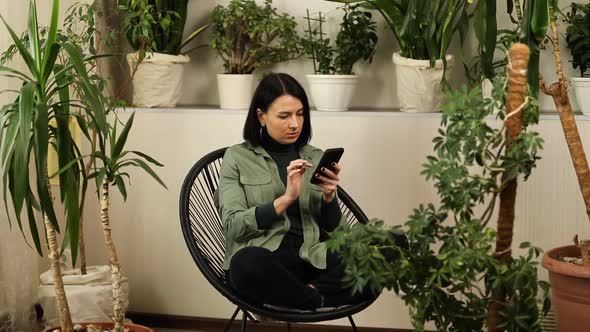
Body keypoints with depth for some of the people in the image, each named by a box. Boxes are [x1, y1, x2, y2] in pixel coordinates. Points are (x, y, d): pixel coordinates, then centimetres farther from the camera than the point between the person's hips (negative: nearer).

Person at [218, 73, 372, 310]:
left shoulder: (316, 157, 17)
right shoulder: (237, 158, 7)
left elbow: (335, 230, 13)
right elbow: (232, 226, -6)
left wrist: (329, 198, -7)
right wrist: (286, 199, -15)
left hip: (313, 258, 2)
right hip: (266, 258, -2)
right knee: (246, 263, -40)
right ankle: (318, 300, -19)